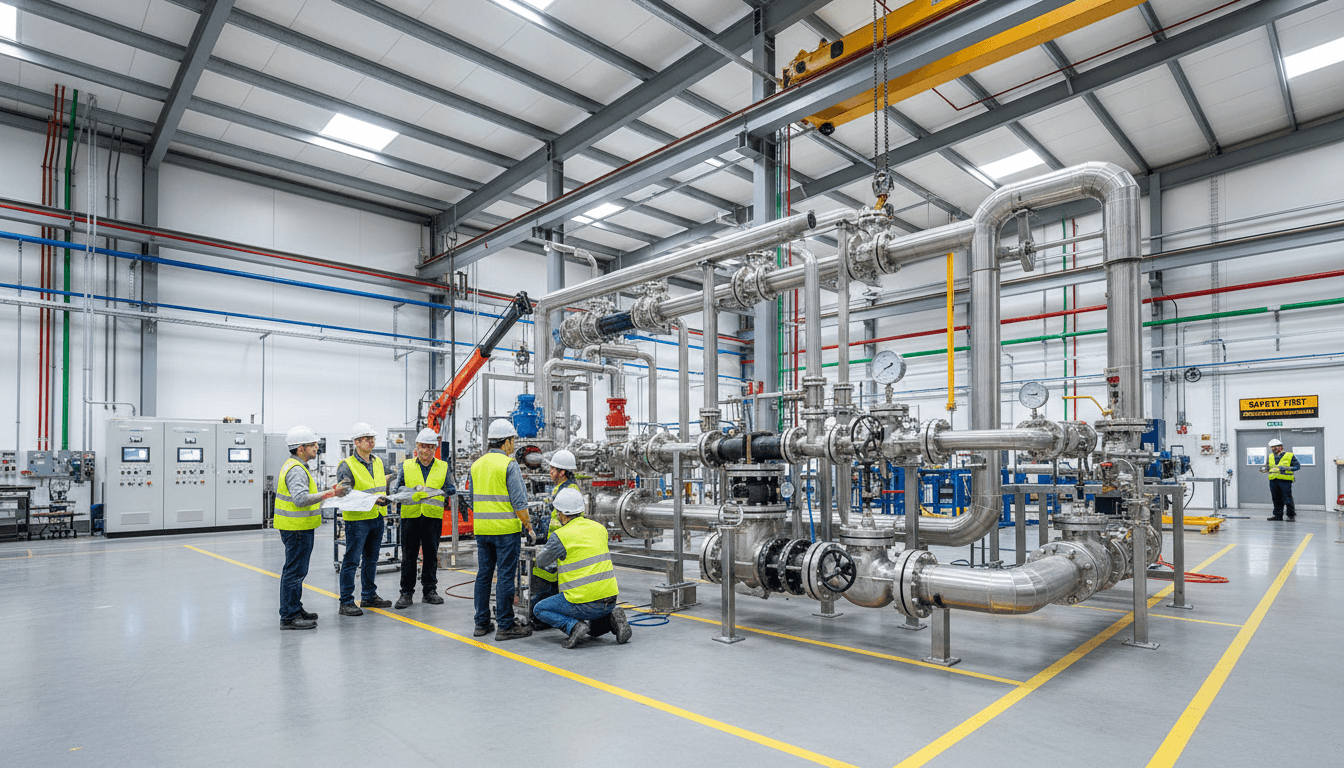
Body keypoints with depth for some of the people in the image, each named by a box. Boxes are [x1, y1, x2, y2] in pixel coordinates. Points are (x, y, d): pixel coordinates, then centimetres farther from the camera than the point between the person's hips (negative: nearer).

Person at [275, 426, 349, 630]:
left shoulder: (294, 466, 15)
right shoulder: (296, 470, -20)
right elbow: (301, 499, -31)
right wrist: (329, 493, -33)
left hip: (297, 527, 11)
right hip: (297, 528, -11)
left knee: (294, 570, 18)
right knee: (295, 571, -5)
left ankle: (295, 609, 29)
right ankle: (289, 617, 1)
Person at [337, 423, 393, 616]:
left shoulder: (378, 462, 12)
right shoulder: (347, 466, -11)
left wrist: (383, 498, 8)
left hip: (377, 518, 7)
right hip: (357, 519, -7)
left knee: (371, 558, 16)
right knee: (351, 560, -2)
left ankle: (369, 596, 28)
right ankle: (346, 602, 5)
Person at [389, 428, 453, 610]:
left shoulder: (443, 467, 9)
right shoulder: (406, 466, 7)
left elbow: (449, 489, 9)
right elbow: (394, 488, 1)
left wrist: (437, 492, -10)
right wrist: (414, 491, -16)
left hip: (433, 517, 1)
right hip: (410, 516, -1)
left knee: (431, 555, 8)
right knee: (408, 556, 3)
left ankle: (430, 590, 19)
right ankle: (406, 592, 13)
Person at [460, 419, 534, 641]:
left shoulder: (477, 465, 10)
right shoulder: (509, 464, -11)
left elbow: (472, 498, 16)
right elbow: (518, 501, -14)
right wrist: (528, 525, -5)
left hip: (482, 529, 7)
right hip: (506, 529, -7)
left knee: (483, 575, 12)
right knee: (505, 577, -2)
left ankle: (481, 623, 20)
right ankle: (505, 626, 3)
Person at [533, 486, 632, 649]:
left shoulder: (560, 536, -10)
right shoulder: (599, 528, 8)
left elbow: (542, 562, 7)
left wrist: (539, 555, 32)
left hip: (584, 603, -6)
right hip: (610, 599, 6)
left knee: (541, 609, 16)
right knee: (591, 630, 34)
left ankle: (573, 626, -6)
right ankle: (612, 619, 4)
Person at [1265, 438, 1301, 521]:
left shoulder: (1289, 455, 0)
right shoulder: (1271, 456, 16)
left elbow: (1297, 466, -2)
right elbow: (1269, 466, 25)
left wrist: (1287, 468, -16)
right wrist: (1265, 469, 4)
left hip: (1285, 480, -5)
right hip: (1273, 480, 5)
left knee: (1287, 498, -5)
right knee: (1276, 499, 7)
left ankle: (1291, 515, 7)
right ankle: (1278, 515, 12)